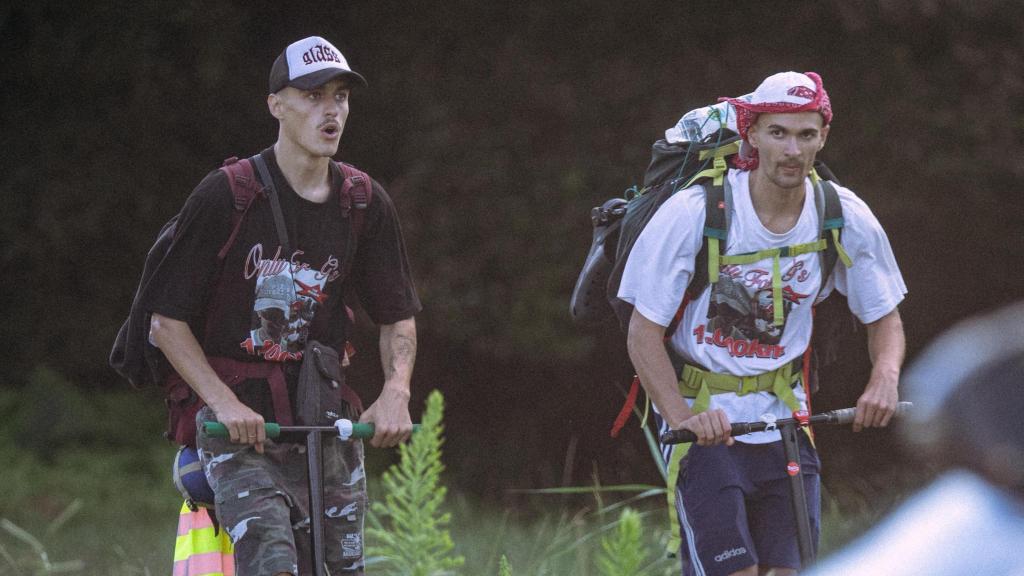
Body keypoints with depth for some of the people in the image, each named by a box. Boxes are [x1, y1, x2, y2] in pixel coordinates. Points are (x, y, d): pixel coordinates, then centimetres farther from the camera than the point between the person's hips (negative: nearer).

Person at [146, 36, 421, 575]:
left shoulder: (366, 205, 3)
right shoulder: (225, 196, -9)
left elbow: (398, 317, 11)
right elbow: (167, 321, -6)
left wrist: (396, 390, -9)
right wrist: (225, 404, -18)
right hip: (239, 425, -5)